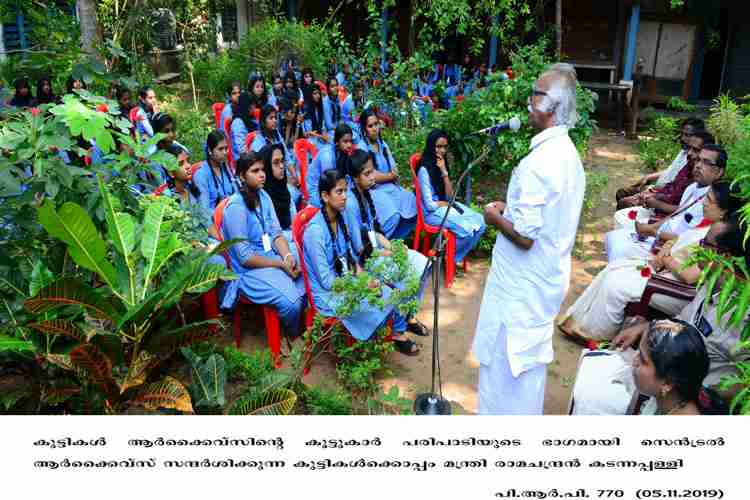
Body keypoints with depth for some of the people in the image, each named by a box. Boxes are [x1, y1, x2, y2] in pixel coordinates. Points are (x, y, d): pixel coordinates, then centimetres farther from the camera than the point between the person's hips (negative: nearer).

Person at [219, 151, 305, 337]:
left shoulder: (263, 195, 5)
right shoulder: (236, 207, -18)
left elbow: (276, 232, 5)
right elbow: (245, 257, -18)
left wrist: (288, 256, -14)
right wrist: (281, 264, -18)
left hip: (273, 256, 7)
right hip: (250, 269, -7)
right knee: (292, 301, -25)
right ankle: (294, 338, 6)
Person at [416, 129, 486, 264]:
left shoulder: (441, 165, 7)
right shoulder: (424, 170, -16)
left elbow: (450, 197, -2)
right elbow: (430, 205, -18)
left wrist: (444, 172, -11)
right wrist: (448, 203, -1)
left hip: (447, 207, 8)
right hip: (432, 212, -8)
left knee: (480, 223, -10)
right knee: (468, 230, -25)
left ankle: (456, 256, 6)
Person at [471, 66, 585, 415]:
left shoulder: (538, 162, -26)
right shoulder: (568, 154, 5)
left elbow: (524, 235, -26)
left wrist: (494, 217, -9)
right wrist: (511, 208, 11)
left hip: (521, 285, -9)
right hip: (546, 279, 9)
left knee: (505, 365, 7)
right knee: (529, 360, 23)